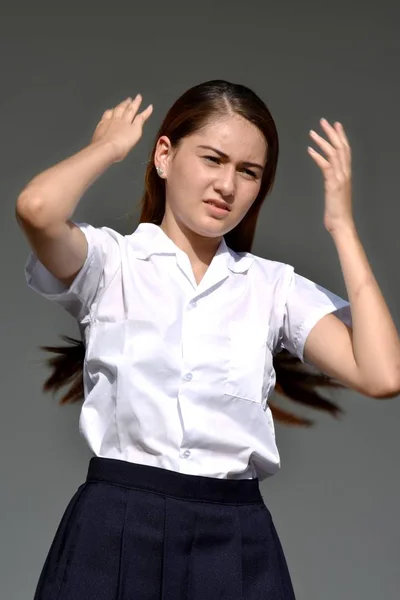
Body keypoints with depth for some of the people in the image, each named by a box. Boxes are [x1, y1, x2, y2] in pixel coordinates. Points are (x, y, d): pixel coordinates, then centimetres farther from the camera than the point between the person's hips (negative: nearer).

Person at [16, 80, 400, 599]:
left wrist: (342, 226, 0)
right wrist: (110, 146, 0)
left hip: (236, 535, 3)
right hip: (118, 527, -2)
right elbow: (37, 209, -21)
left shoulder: (275, 285, 9)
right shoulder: (112, 261, 2)